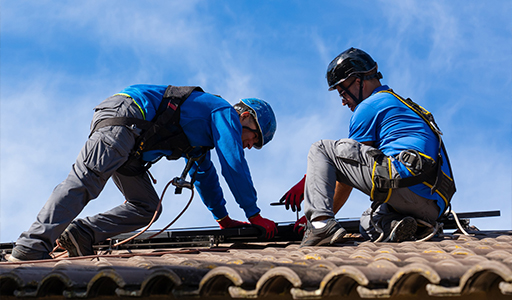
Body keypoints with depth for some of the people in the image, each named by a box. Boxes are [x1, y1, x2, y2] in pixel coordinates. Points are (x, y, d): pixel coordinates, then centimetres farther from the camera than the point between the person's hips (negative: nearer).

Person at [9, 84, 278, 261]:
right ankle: (31, 247, -37)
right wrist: (254, 215, 1)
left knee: (147, 208, 5)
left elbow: (204, 174, 42)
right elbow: (234, 165, -2)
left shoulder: (204, 129, 33)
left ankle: (80, 235, -10)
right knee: (82, 182, -24)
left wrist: (223, 219, 42)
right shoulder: (226, 113, 6)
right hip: (121, 117, -10)